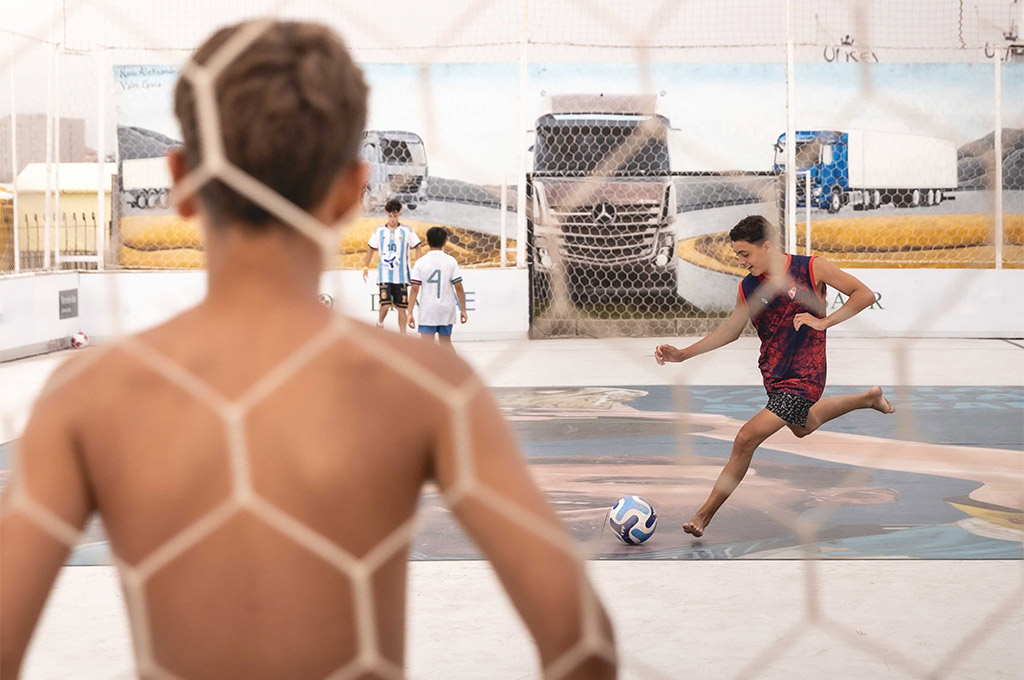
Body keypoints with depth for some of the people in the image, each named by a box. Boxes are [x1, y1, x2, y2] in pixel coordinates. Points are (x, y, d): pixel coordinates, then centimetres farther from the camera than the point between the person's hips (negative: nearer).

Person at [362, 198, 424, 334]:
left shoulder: (406, 231, 2)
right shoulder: (379, 231, 5)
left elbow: (418, 246, 3)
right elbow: (371, 248, 16)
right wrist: (366, 266, 13)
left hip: (401, 276, 0)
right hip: (384, 275, 0)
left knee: (401, 307, 3)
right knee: (385, 305, -13)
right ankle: (380, 323, 16)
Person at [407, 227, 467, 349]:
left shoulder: (420, 262, -4)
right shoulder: (451, 261, -2)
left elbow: (414, 289, -6)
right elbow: (459, 288, -3)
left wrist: (410, 313, -3)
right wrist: (463, 310, 6)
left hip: (427, 310, -2)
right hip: (447, 309, 2)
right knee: (446, 342, 18)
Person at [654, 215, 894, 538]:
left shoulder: (811, 268, -15)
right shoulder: (747, 288, -2)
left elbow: (865, 294, -10)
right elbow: (731, 330, 10)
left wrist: (824, 321, -21)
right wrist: (683, 354, 2)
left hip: (802, 378, -7)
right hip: (773, 375, 7)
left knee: (746, 439, -16)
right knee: (803, 427, 32)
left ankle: (705, 515, -5)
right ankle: (868, 398, 55)